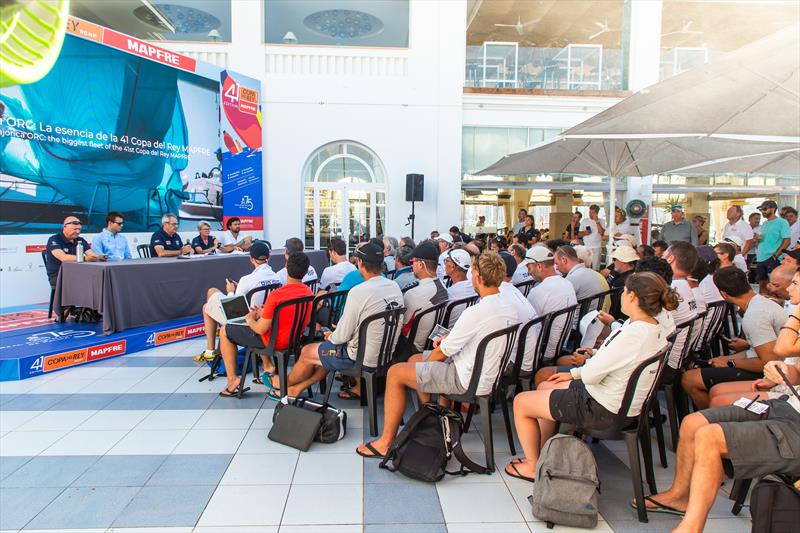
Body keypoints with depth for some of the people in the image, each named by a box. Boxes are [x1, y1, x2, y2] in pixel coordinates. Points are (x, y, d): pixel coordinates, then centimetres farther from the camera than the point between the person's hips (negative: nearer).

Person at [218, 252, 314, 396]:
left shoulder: (276, 295, -27)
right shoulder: (308, 291, -7)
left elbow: (261, 329, -21)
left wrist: (250, 319, -1)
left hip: (274, 341, -7)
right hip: (295, 339, 7)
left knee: (225, 331, 11)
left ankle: (233, 380, 11)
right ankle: (268, 367, 29)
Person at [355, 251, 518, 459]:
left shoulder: (476, 313, -26)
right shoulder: (509, 308, 1)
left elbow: (441, 353, -17)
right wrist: (451, 338, 3)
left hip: (468, 381, -9)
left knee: (395, 373, -3)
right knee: (414, 360, 21)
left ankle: (386, 442, 4)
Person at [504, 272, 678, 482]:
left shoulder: (633, 335, -31)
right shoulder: (655, 324, -2)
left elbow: (590, 375, -26)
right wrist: (574, 373, 9)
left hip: (604, 410, -10)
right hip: (621, 401, 10)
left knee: (521, 402, 0)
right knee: (544, 387, 23)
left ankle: (533, 467, 18)